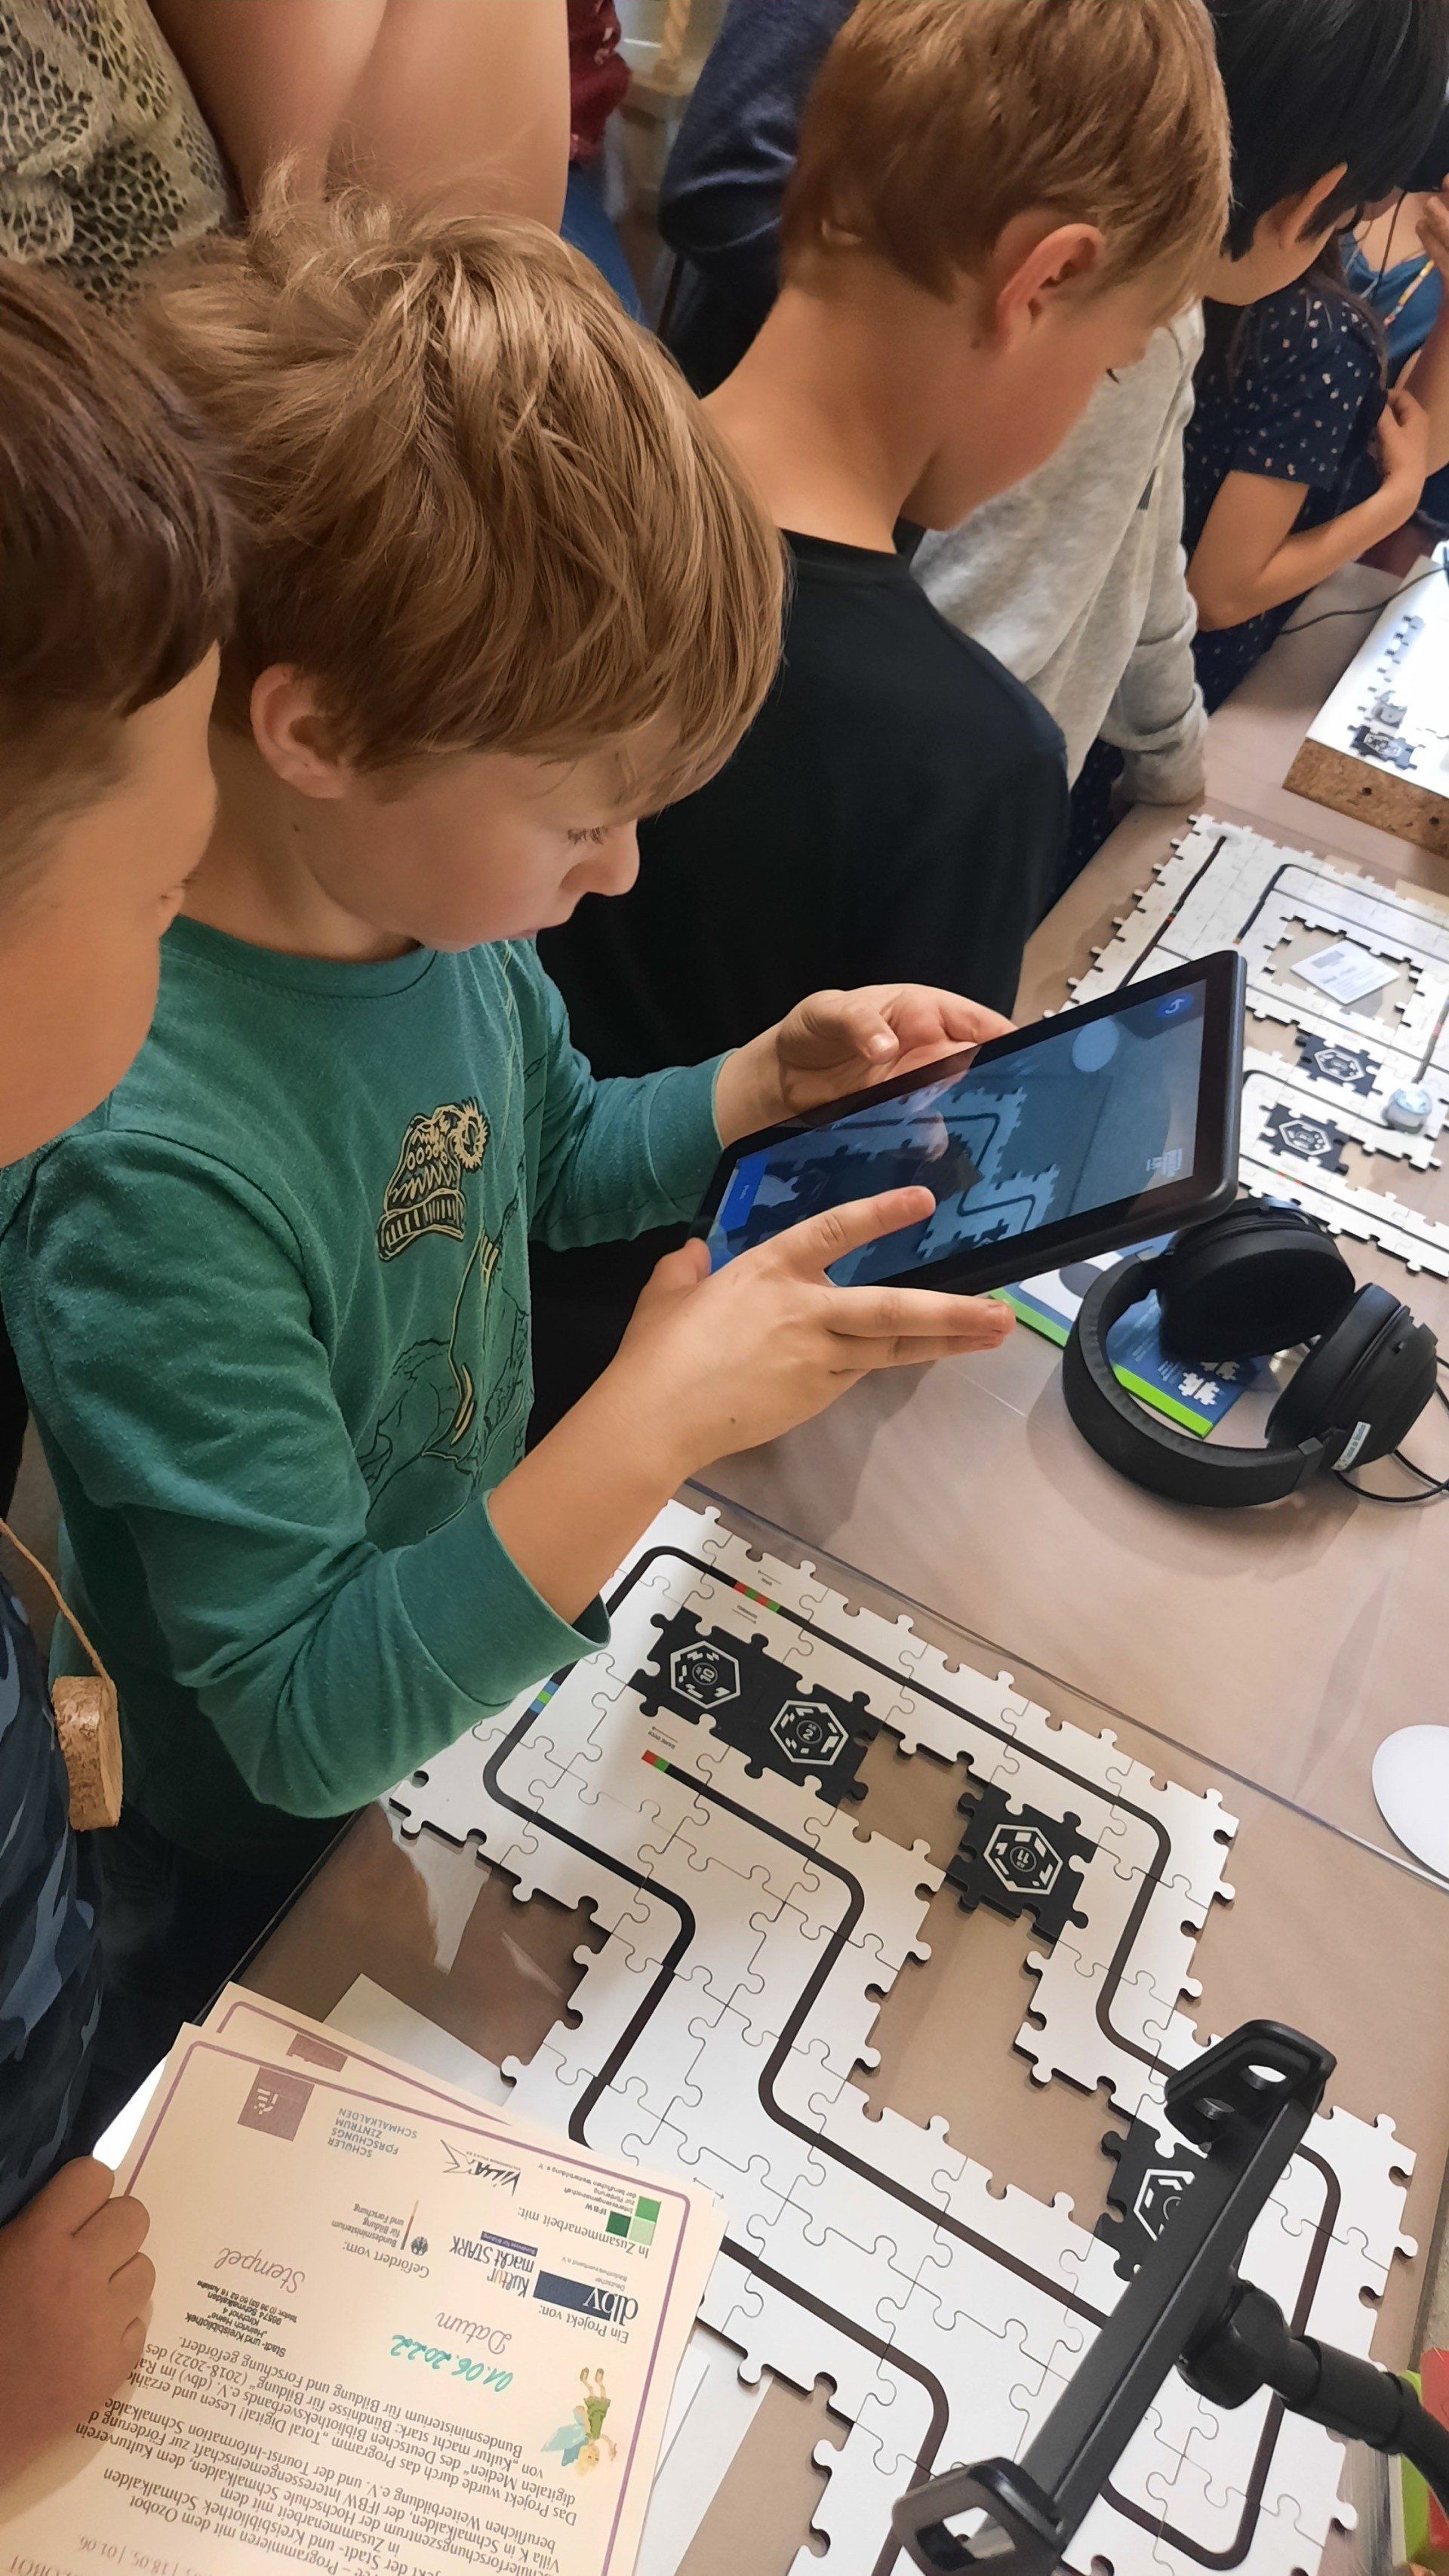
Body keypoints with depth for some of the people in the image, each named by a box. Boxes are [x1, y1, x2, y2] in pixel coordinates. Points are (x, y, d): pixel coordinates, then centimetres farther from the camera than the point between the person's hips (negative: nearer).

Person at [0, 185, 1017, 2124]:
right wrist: (654, 1423, -39)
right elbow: (311, 1721, -31)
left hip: (498, 1656, 6)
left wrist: (762, 1085, -11)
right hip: (272, 1881, -5)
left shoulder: (423, 884, -15)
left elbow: (551, 1155, 6)